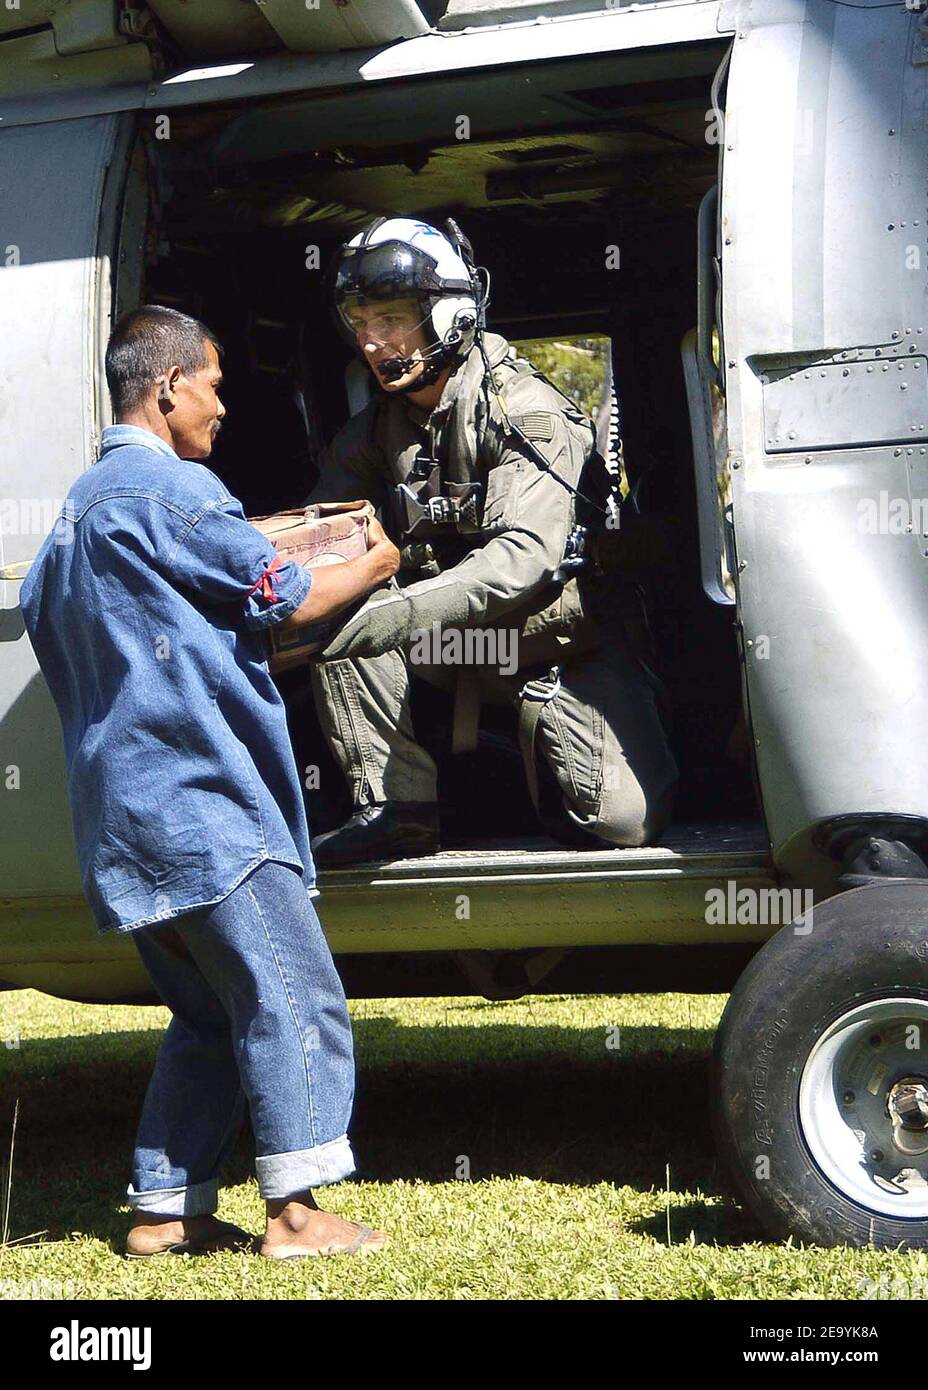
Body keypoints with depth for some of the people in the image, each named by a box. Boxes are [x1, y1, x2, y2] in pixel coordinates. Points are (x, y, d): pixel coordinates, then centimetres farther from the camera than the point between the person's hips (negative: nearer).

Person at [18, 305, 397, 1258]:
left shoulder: (80, 507, 20)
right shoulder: (172, 489, -10)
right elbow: (284, 599, -8)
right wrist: (374, 565, 10)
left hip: (123, 812, 10)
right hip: (200, 796, -10)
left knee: (208, 1015, 14)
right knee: (293, 998, -6)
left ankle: (163, 1210, 13)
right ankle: (295, 1211, -7)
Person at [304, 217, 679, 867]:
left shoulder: (525, 409, -20)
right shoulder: (374, 428, 1)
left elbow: (525, 557, -33)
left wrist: (402, 610, -47)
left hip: (558, 635, -5)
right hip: (457, 637, 5)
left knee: (624, 818, -21)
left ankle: (542, 722, 11)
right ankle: (394, 807, -14)